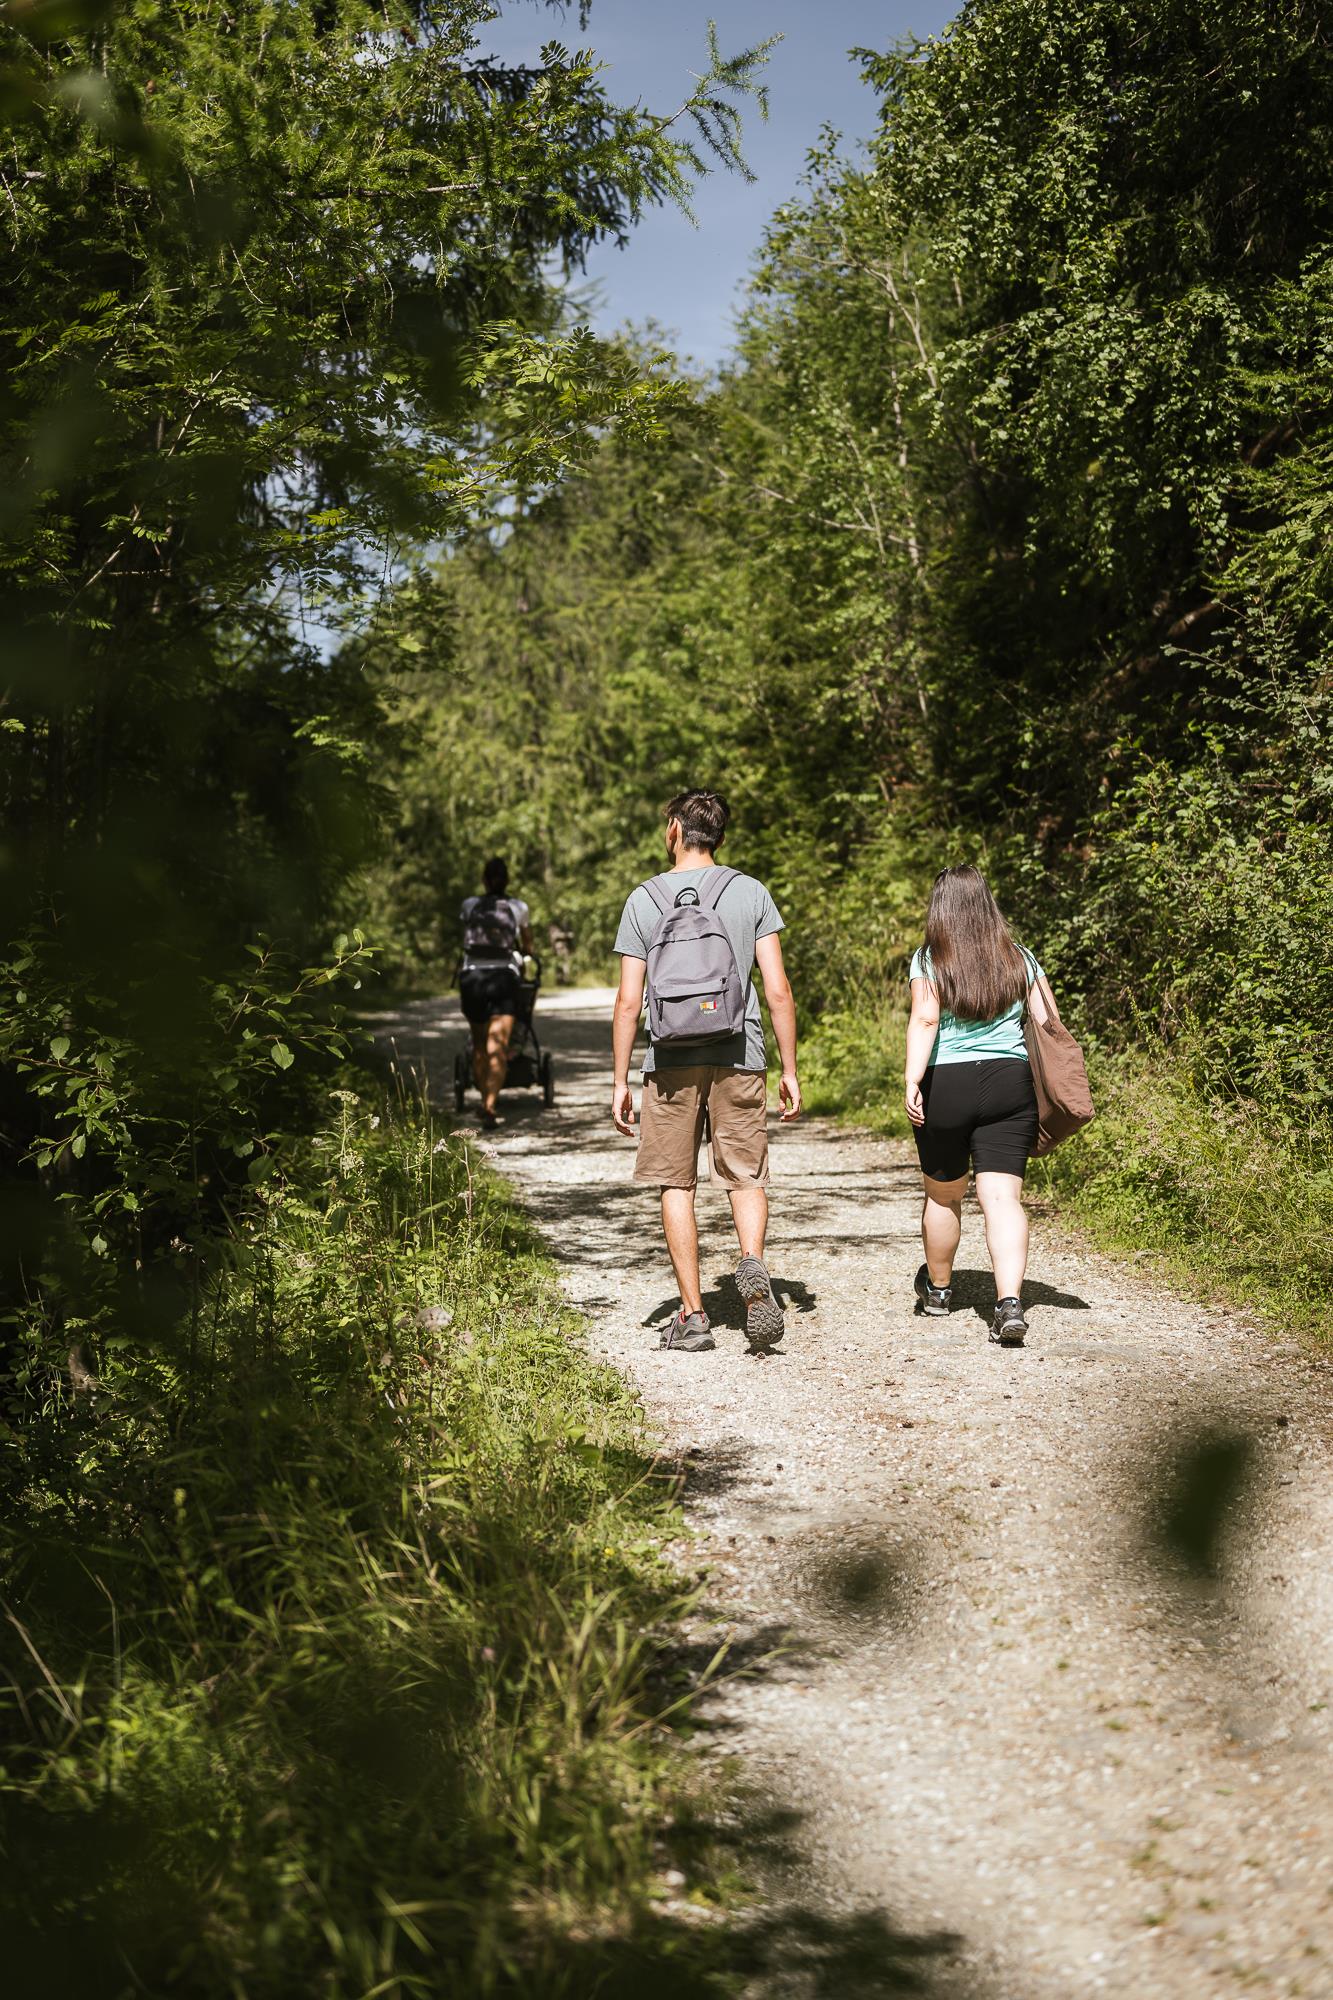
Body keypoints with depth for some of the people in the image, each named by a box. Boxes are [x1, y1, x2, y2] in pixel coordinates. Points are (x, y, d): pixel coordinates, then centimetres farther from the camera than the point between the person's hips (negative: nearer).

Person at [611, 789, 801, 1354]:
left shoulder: (644, 899, 3)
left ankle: (693, 1315, 7)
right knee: (746, 1178, 9)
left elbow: (629, 1002, -1)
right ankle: (752, 1264, -20)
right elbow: (778, 991, -1)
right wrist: (790, 1070, 6)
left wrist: (621, 1081, 6)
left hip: (671, 1061, 0)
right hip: (740, 1056, 0)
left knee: (677, 1184, 8)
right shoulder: (750, 892, 3)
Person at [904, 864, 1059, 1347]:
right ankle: (1009, 1302, -21)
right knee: (1002, 1196, -4)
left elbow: (925, 1019, -15)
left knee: (942, 1195, 16)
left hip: (945, 1086, -1)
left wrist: (912, 1080, -21)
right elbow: (1049, 1025, 6)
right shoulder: (1020, 959, 8)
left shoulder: (929, 960, -1)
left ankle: (938, 1288, 37)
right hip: (1011, 1083, 2)